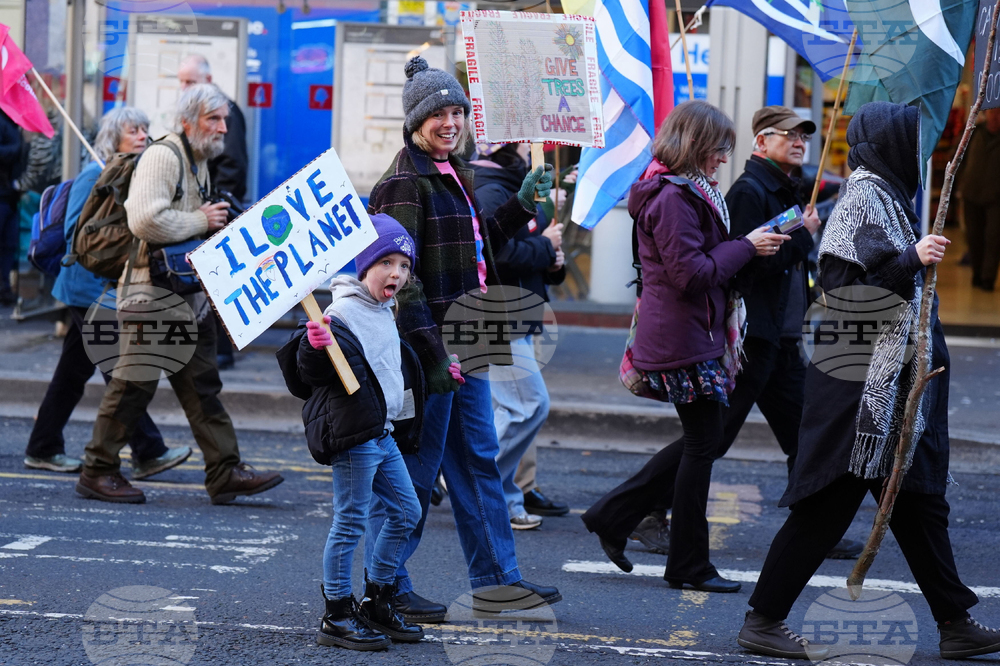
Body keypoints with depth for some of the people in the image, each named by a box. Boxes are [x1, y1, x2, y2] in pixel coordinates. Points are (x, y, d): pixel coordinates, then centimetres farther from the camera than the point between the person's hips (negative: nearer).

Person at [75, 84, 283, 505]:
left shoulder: (199, 161, 17)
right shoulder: (162, 156, -14)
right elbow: (145, 220, -28)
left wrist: (216, 219, 11)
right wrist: (202, 221, -18)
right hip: (150, 292, -9)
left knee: (202, 385, 5)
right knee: (134, 384, -2)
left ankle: (225, 473, 3)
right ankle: (98, 472, 8)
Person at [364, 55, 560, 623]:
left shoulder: (454, 176, 15)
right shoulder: (405, 184, -14)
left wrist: (522, 206, 18)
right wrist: (433, 354, -22)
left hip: (466, 347, 9)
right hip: (428, 348, -9)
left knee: (480, 462, 13)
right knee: (415, 471, -2)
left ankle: (497, 581, 21)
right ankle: (388, 589, 8)